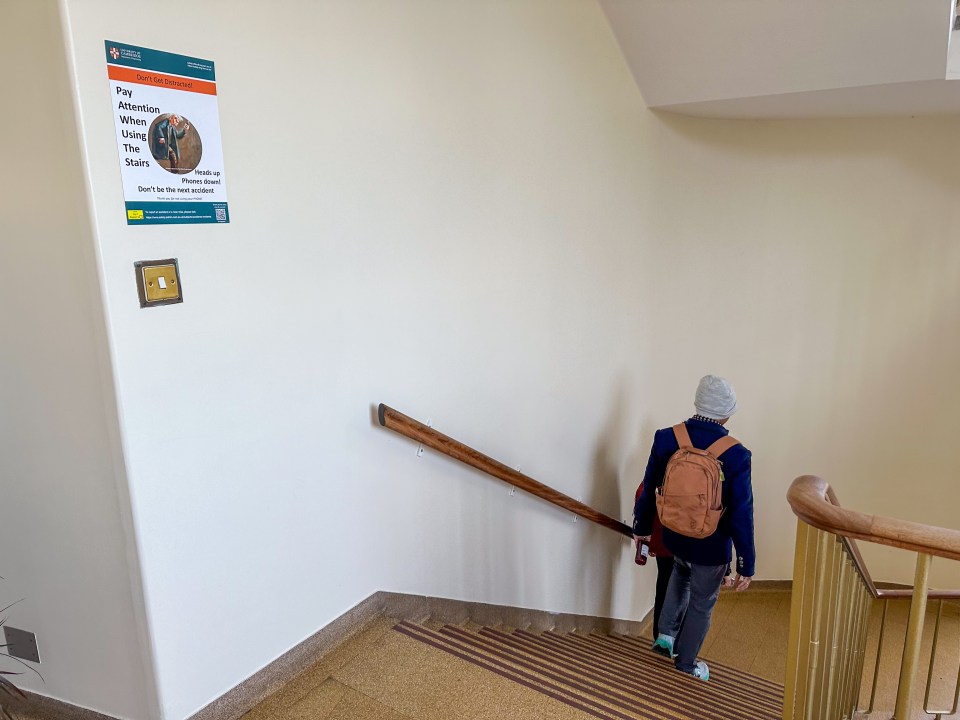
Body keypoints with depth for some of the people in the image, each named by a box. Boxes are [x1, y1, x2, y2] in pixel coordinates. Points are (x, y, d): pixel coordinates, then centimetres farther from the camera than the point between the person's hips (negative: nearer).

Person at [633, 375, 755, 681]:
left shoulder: (666, 439, -14)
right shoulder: (737, 455, -22)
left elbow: (648, 490, -3)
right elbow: (742, 516, -18)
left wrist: (641, 527, 13)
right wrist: (746, 565, -7)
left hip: (674, 538, 3)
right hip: (711, 547, -3)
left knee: (681, 574, 35)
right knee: (702, 604, 20)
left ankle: (666, 634, 33)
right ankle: (685, 662, 39)